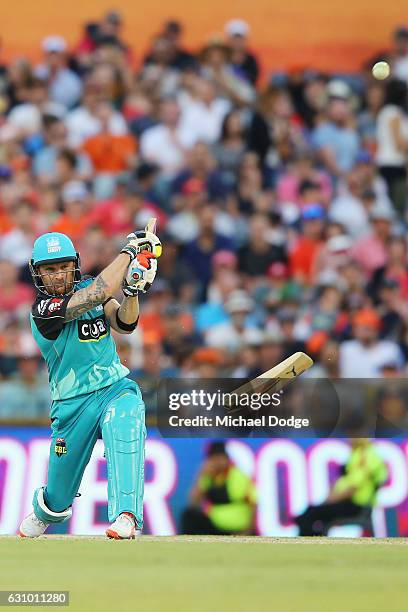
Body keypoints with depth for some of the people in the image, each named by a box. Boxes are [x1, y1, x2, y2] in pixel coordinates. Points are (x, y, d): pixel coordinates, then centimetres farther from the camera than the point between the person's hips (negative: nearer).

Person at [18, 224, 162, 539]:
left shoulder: (87, 288, 3)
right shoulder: (43, 309, -16)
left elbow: (124, 323, -5)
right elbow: (100, 292, -27)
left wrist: (133, 290, -23)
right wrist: (129, 251, -19)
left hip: (117, 389, 2)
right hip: (73, 405, -2)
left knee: (125, 430, -35)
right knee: (59, 496, 9)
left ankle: (126, 517, -44)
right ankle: (43, 514, 47)